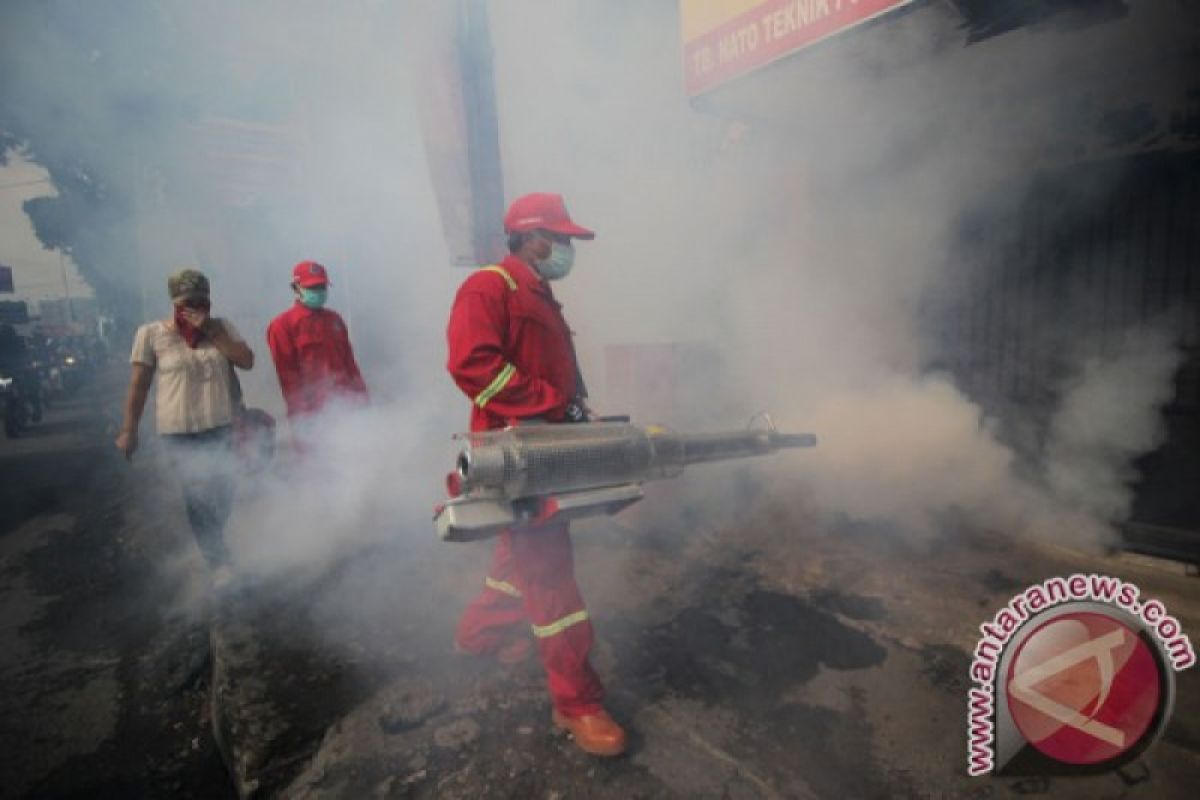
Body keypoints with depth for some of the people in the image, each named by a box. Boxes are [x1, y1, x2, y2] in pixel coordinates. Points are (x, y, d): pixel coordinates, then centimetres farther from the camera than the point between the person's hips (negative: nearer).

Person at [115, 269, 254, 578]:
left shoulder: (222, 327, 4)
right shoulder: (151, 333, -3)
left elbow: (247, 361, -9)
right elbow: (138, 385, 1)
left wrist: (210, 331, -15)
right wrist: (128, 430, 1)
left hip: (222, 426, 2)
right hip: (180, 430, -2)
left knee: (223, 493, 8)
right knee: (198, 497, -2)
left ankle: (214, 544, 36)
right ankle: (219, 562, 10)